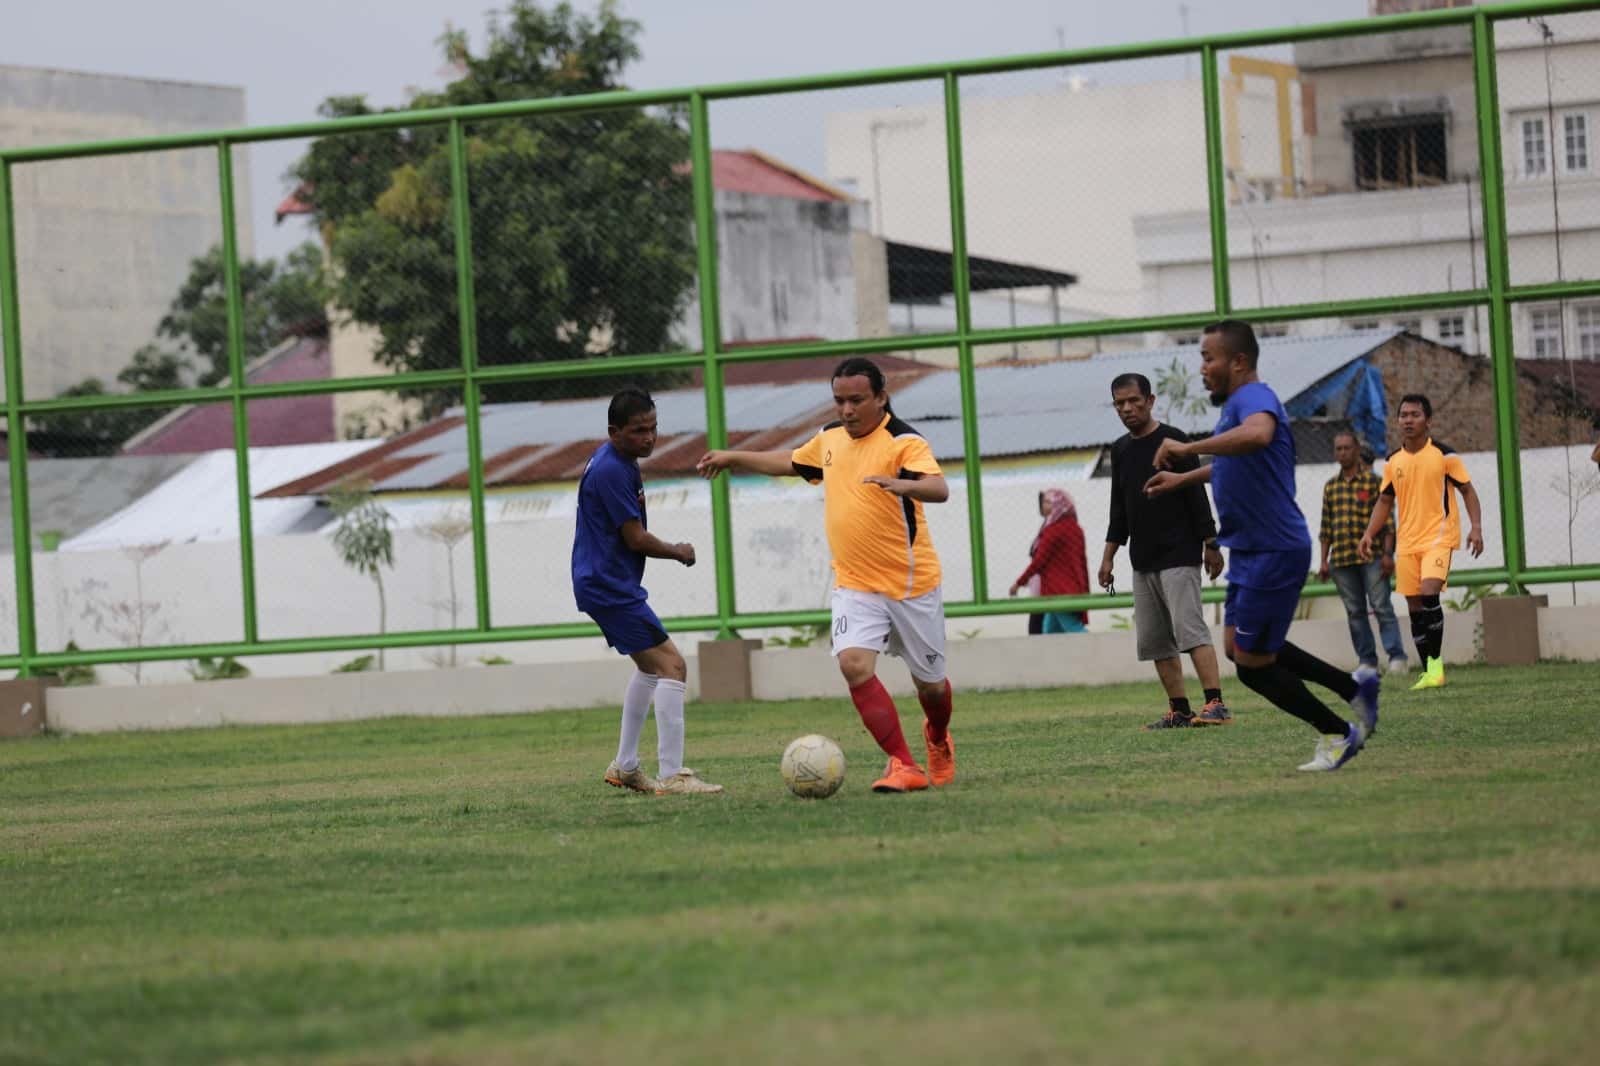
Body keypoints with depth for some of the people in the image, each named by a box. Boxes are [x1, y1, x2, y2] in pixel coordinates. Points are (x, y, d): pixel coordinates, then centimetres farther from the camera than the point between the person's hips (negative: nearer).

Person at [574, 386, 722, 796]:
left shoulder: (614, 460, 11)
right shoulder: (611, 471, -21)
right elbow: (636, 539, -18)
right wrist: (680, 553, -1)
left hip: (604, 584, 11)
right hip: (609, 587, -11)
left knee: (650, 666, 25)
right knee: (672, 666, -15)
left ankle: (625, 767, 30)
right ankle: (671, 776, -19)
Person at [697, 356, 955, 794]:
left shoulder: (903, 442, -14)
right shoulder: (830, 439, 7)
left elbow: (939, 489, -31)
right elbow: (791, 462, 28)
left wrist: (903, 484, -51)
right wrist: (733, 458, 32)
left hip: (911, 584, -4)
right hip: (855, 585, 4)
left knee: (929, 682, 10)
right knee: (854, 664, -21)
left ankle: (938, 741, 44)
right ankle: (904, 767, -18)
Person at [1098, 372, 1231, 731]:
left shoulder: (1173, 441, -5)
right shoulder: (1120, 450, 14)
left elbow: (1197, 496, -7)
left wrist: (1210, 545, -10)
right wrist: (1109, 556, 17)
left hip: (1179, 557, -7)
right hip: (1143, 562, 7)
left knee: (1190, 630, -16)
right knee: (1153, 640, 4)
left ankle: (1216, 704, -21)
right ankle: (1179, 711, 7)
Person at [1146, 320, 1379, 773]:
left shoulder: (1252, 397, -19)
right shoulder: (1240, 404, 14)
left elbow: (1257, 435, -45)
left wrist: (1189, 448, -41)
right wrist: (1183, 479, 40)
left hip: (1273, 552, -10)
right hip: (1252, 550, 10)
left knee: (1252, 664, -2)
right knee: (1239, 646, 18)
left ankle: (1338, 735, 12)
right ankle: (1354, 686, 23)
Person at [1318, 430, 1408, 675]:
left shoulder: (1373, 481, 0)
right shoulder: (1330, 486, 13)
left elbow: (1387, 521, -3)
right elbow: (1326, 527, 16)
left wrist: (1388, 554, -11)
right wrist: (1324, 560, 11)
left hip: (1371, 557, -5)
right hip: (1341, 559, 5)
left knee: (1381, 607, -8)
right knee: (1354, 612, 4)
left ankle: (1396, 656, -6)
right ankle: (1367, 661, 9)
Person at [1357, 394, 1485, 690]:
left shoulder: (1444, 455, -4)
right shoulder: (1393, 462, 9)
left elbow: (1467, 490, 1)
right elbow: (1385, 501, 17)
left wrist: (1476, 527, -11)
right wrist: (1369, 534, 5)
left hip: (1439, 537, -5)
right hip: (1407, 542, 5)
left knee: (1429, 593, -24)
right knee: (1414, 607, 4)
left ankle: (1436, 662, -15)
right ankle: (1428, 672, 11)